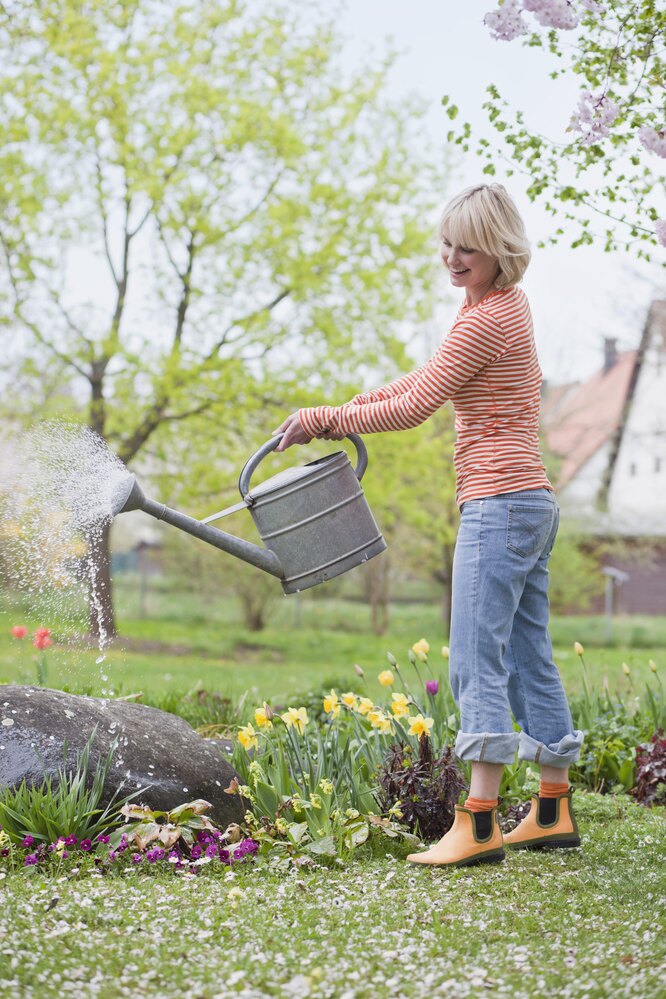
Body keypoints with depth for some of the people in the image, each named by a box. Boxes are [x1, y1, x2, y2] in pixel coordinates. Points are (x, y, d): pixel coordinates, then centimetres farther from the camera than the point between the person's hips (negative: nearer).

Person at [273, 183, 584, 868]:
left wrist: (325, 420, -5)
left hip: (499, 504, -10)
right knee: (527, 657, 12)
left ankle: (478, 824, -13)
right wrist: (347, 409, 16)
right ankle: (553, 812, 18)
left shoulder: (486, 320, -14)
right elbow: (430, 379, 24)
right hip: (529, 503, 10)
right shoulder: (505, 304, 17)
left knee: (478, 659, -12)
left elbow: (413, 409, -13)